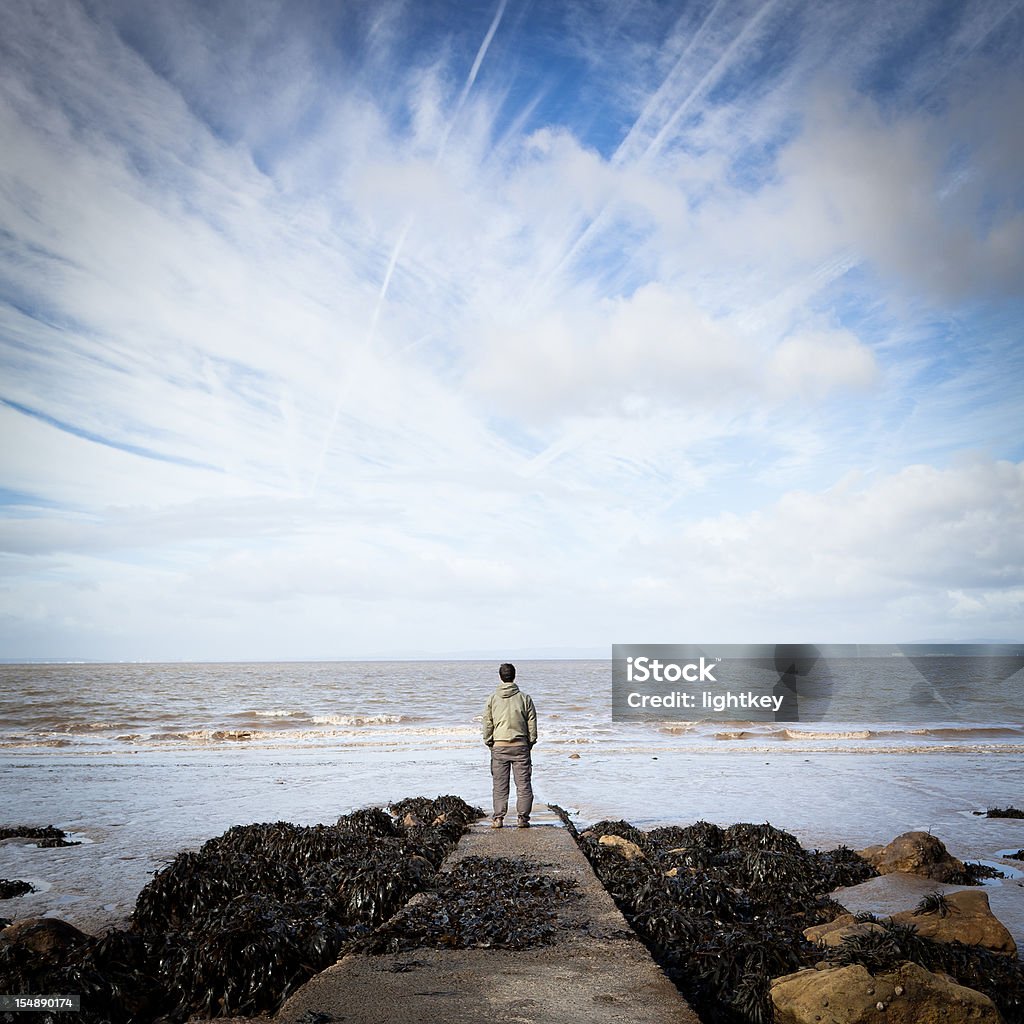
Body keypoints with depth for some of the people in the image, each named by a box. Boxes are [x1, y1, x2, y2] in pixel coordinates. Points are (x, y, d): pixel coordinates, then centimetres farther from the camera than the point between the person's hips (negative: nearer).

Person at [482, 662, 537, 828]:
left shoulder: (492, 698, -1)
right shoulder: (524, 698, -3)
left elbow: (487, 724, 3)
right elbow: (532, 724, 1)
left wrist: (489, 743, 14)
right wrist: (530, 743, 12)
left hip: (499, 746, 1)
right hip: (520, 746, -1)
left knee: (500, 785, 7)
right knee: (523, 784, 6)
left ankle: (498, 818, 5)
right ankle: (523, 818, 5)